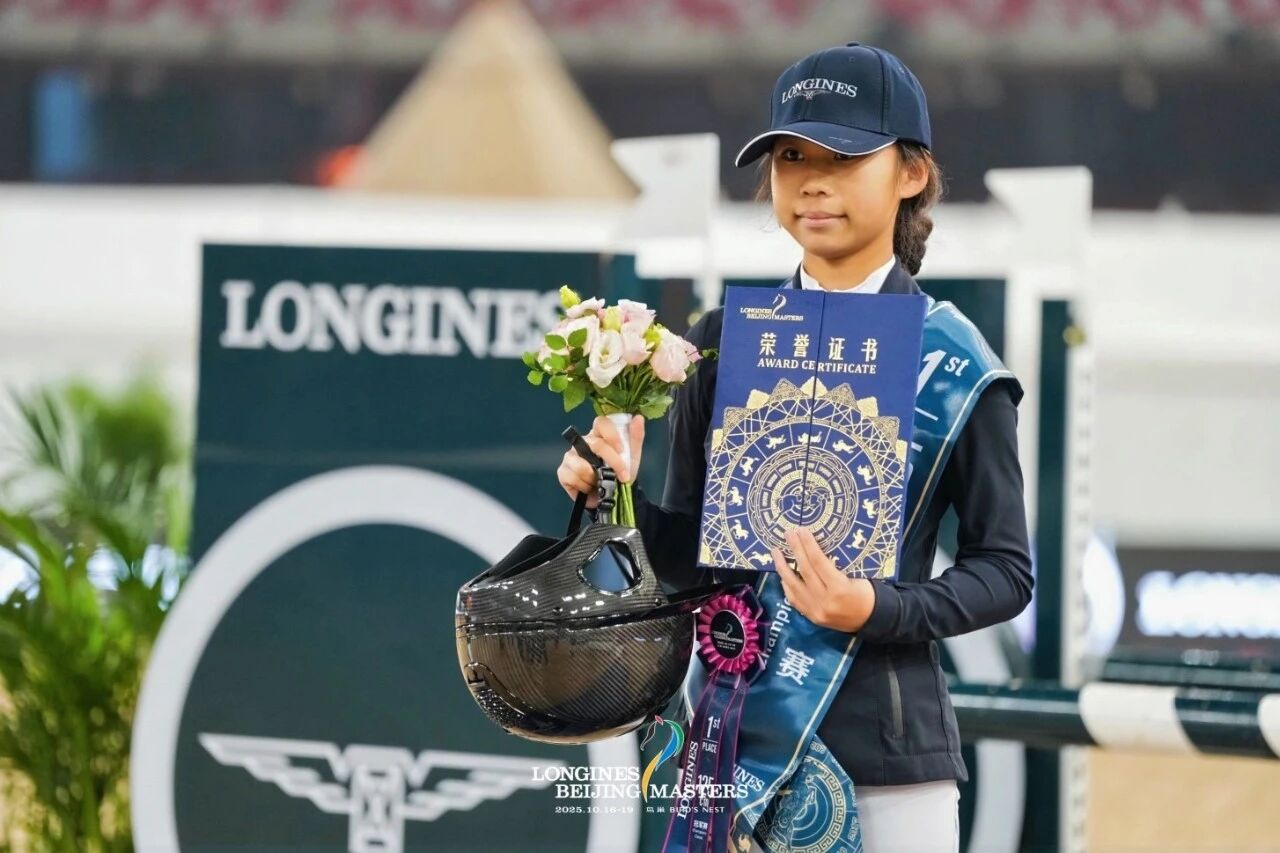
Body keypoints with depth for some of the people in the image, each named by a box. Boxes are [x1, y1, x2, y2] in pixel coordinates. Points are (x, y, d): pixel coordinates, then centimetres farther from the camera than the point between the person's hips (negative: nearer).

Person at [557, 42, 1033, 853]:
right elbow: (691, 553, 12)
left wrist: (878, 610, -17)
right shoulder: (723, 344, 8)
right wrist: (619, 497, -8)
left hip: (887, 758, -3)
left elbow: (1006, 570, -1)